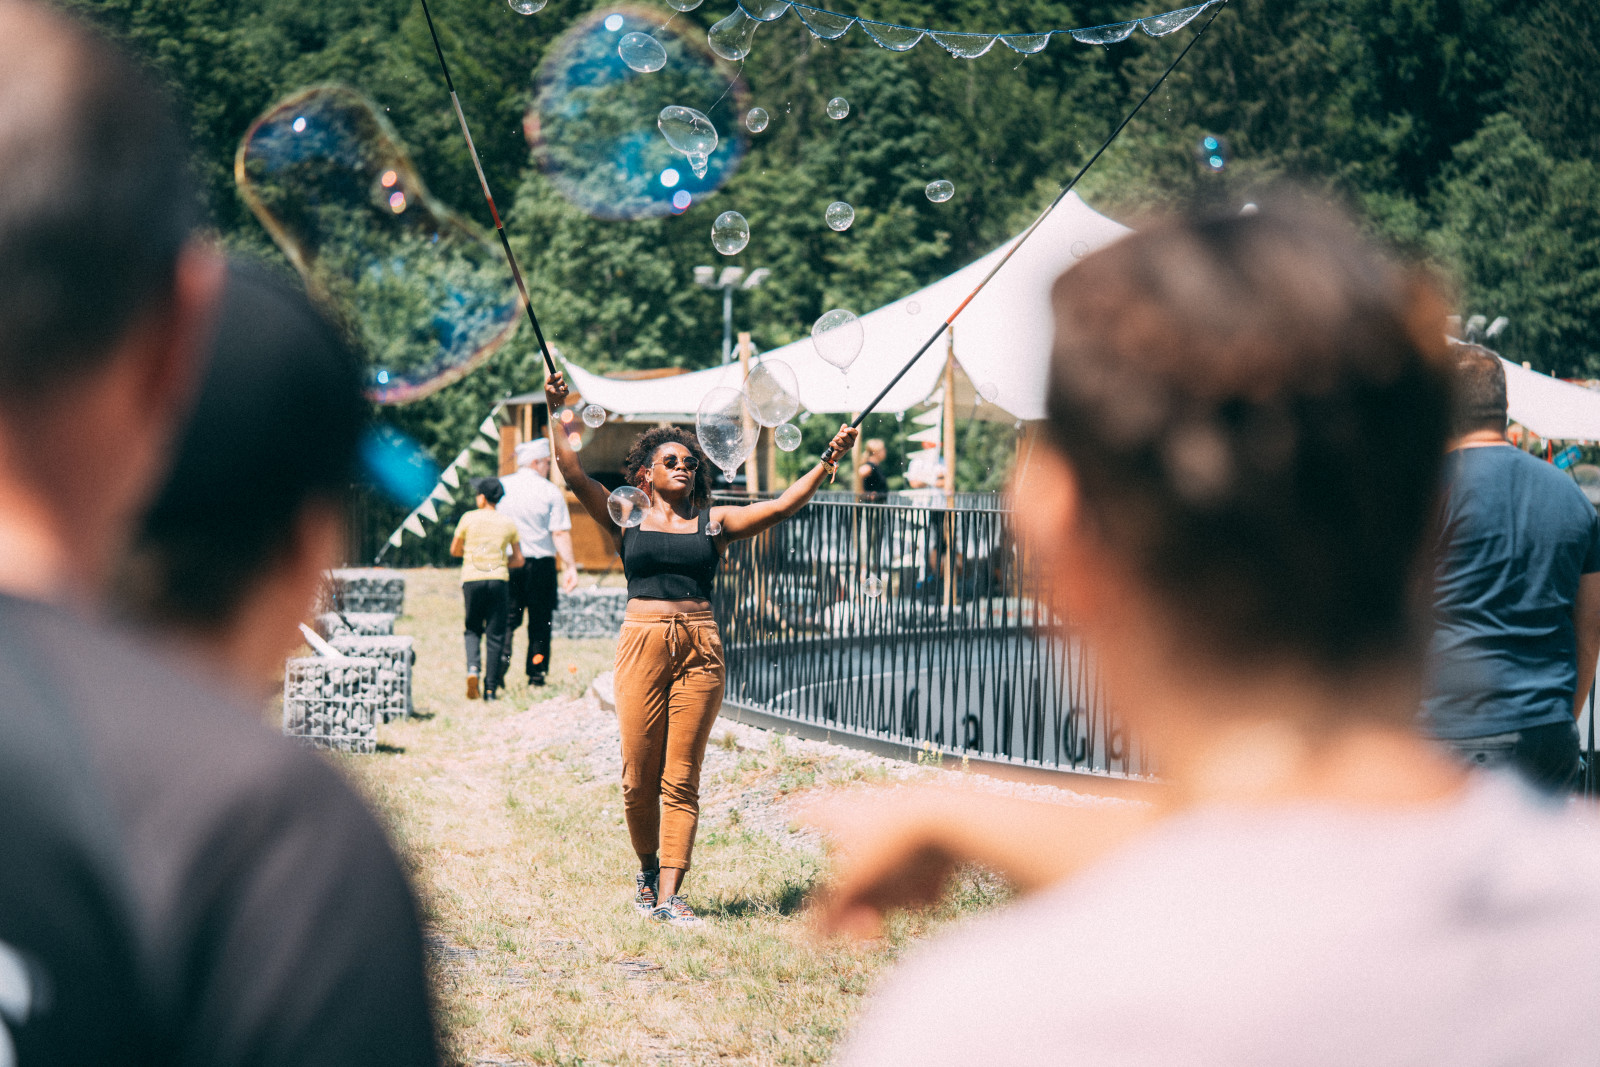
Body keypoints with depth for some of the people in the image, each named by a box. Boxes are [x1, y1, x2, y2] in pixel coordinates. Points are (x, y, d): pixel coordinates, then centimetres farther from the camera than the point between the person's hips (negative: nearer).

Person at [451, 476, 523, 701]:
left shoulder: (469, 518, 4)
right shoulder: (508, 524, 8)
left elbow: (454, 551, 14)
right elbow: (518, 560, 12)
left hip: (472, 580, -1)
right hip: (499, 580, 1)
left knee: (473, 629, 14)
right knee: (496, 635, 3)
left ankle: (473, 667, -13)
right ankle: (491, 688, 0)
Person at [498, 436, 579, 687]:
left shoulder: (500, 486, 4)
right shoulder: (551, 492, -5)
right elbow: (560, 533, -9)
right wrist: (569, 566, -6)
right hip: (541, 563, -2)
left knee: (507, 618, 9)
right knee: (540, 620, 8)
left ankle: (502, 656, -14)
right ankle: (536, 674, 9)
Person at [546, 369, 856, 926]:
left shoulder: (714, 521, 13)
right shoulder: (626, 519, 10)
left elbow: (781, 506, 6)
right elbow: (575, 475, 0)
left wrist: (828, 461, -3)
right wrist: (557, 414, -9)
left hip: (699, 647, 1)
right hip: (643, 643, -1)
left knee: (682, 777, -2)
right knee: (639, 775, 1)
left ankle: (669, 894, -1)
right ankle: (648, 870, 26)